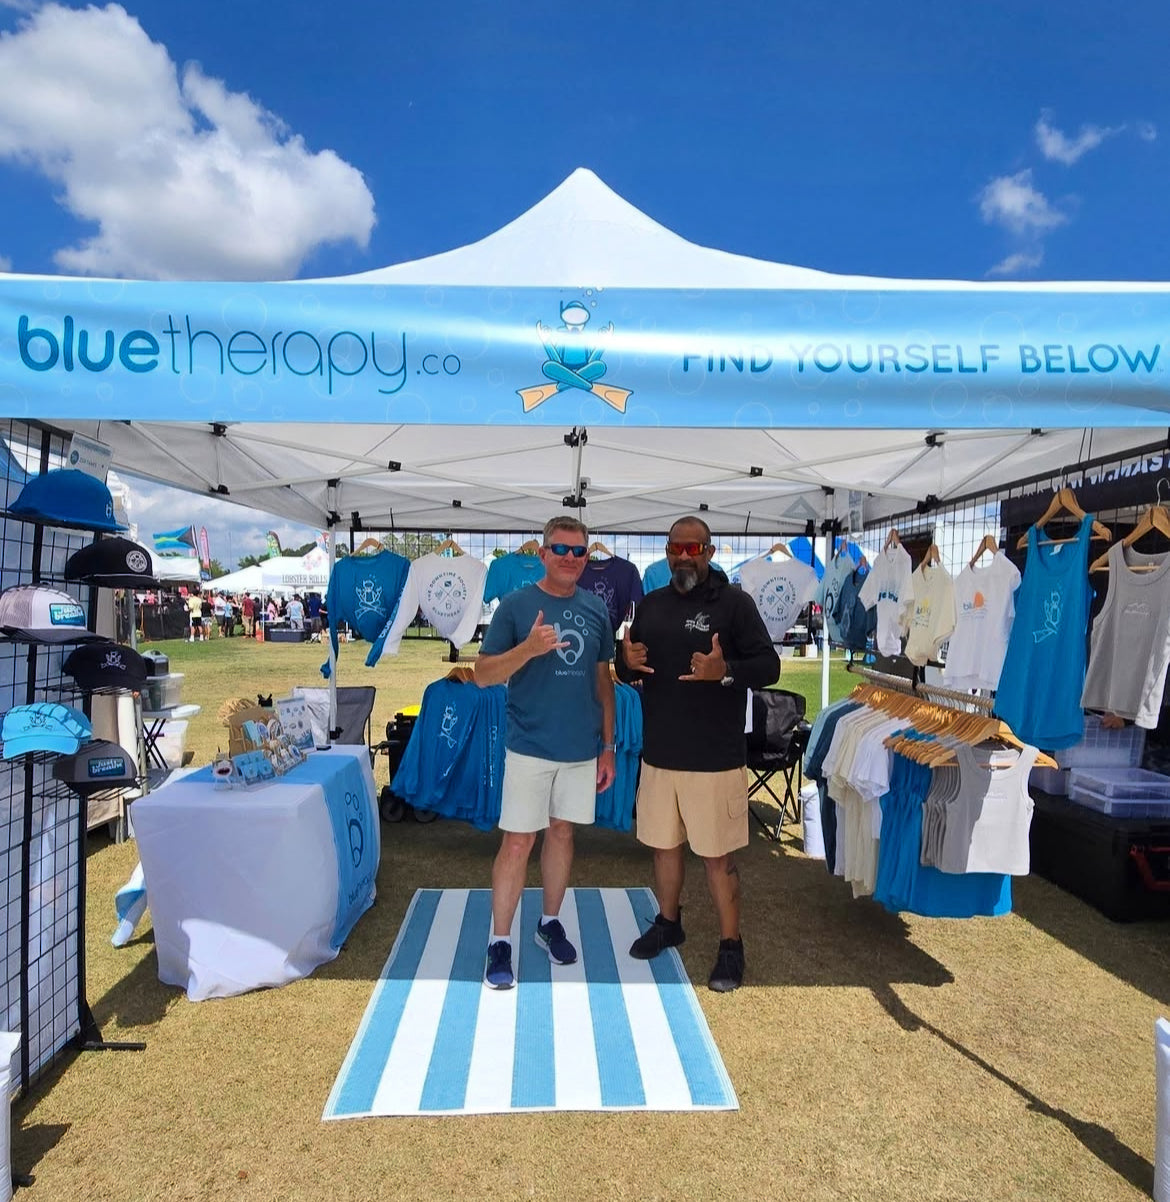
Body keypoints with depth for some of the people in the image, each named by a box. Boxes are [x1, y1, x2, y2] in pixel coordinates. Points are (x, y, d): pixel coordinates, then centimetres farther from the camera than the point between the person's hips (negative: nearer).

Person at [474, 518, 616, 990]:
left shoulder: (596, 609, 5)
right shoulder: (515, 605, -7)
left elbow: (603, 679, 11)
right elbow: (483, 675, -8)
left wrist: (608, 745, 9)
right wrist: (529, 648, -25)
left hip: (582, 748, 4)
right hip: (530, 746, -4)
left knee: (562, 832, 16)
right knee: (518, 842, 0)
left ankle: (550, 923, 34)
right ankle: (499, 942, 15)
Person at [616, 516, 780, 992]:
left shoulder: (735, 603, -6)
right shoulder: (651, 604, 9)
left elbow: (769, 666, -10)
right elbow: (626, 672, 15)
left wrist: (725, 671, -29)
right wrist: (627, 662, -10)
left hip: (715, 758, -5)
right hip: (659, 754, 5)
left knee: (717, 855, 4)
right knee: (664, 844, 18)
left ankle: (731, 946, 22)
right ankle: (668, 923, 39)